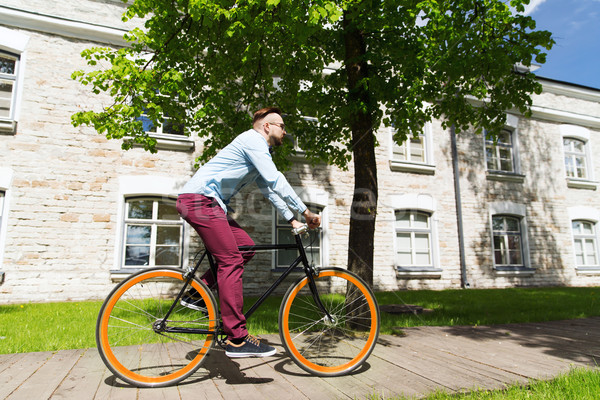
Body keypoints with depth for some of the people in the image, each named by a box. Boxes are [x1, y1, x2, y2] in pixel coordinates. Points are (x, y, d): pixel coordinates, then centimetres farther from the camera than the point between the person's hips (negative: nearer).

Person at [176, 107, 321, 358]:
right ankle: (237, 340, -12)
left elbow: (269, 190, 25)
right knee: (231, 260, -15)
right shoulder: (253, 139, -8)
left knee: (247, 247, 6)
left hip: (208, 203, 10)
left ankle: (198, 292, 12)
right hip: (199, 198, -10)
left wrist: (292, 220, 19)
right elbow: (275, 179, -20)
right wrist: (304, 211, -17)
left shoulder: (259, 151, 24)